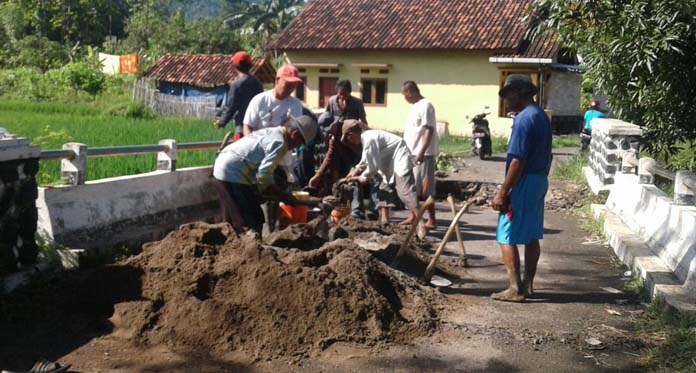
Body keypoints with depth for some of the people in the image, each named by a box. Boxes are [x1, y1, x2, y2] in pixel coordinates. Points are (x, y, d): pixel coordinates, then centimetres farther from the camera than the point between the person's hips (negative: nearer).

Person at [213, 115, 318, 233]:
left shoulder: (271, 132, 15)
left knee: (233, 220, 19)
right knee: (254, 222, -5)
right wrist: (284, 196, -10)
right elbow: (263, 175, -20)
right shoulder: (279, 143, -14)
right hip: (233, 173, -10)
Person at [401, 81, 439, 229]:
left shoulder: (425, 106, -13)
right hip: (412, 153, 10)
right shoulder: (415, 107, 16)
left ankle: (432, 220, 0)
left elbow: (429, 130, -20)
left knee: (426, 189, -6)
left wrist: (422, 152, -25)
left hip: (423, 154, -10)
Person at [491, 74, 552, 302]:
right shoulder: (542, 116, 12)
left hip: (524, 183, -10)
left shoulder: (524, 119, -18)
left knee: (507, 237, -5)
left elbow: (518, 161, -22)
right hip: (540, 181, 10)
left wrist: (502, 193, -19)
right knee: (532, 236, 14)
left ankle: (516, 289, -5)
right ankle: (528, 284, 21)